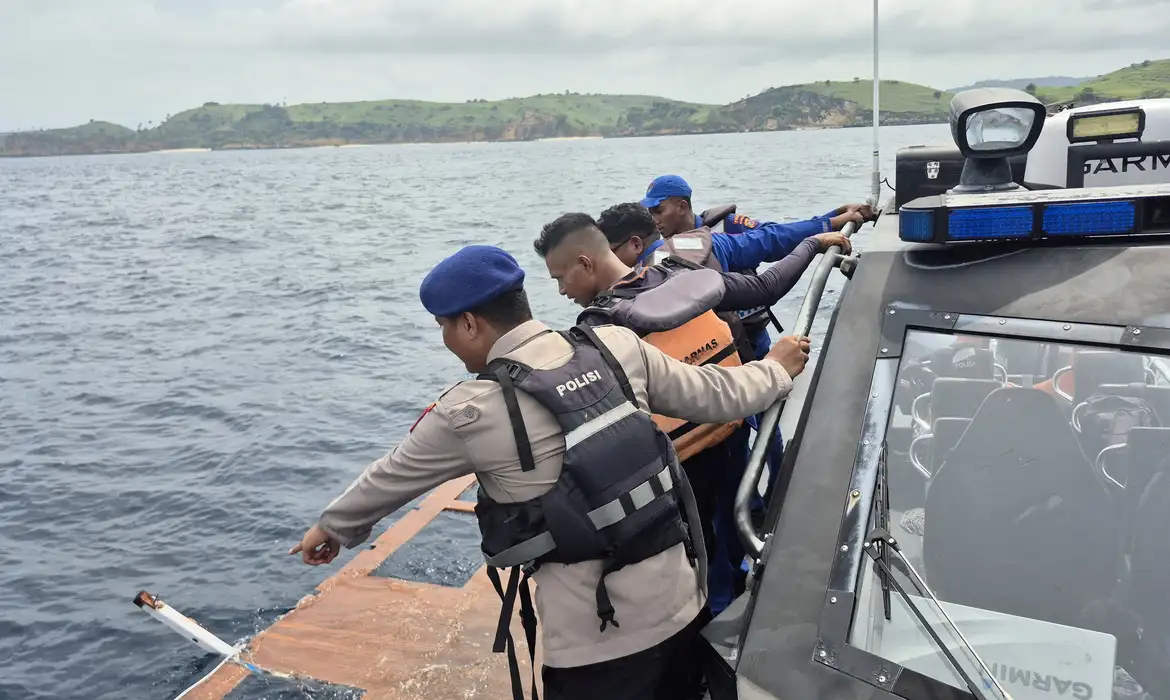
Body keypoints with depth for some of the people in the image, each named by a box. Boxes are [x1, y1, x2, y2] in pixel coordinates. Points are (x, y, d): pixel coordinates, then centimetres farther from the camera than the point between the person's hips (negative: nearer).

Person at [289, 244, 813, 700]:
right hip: (678, 599, 6)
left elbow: (391, 476, 4)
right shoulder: (617, 346, -3)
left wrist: (332, 527, 24)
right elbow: (713, 395, 7)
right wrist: (777, 369, 27)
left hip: (598, 636, -5)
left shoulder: (470, 412, -13)